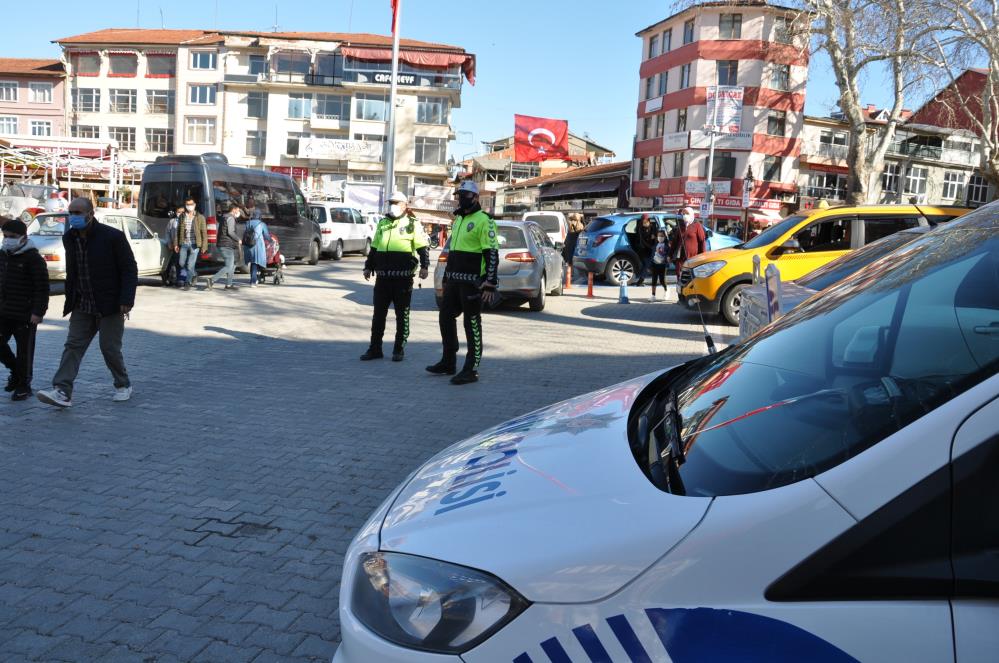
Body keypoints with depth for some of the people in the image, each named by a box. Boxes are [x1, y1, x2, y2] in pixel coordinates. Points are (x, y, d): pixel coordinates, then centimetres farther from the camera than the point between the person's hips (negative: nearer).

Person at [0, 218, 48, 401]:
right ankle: (15, 371, 29)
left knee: (24, 350, 1)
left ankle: (23, 385, 14)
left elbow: (42, 288, -15)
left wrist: (38, 312, -19)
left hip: (25, 315, -7)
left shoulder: (33, 258, -12)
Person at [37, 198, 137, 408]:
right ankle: (62, 392, -7)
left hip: (110, 305, -5)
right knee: (73, 345, -3)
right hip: (82, 307, 5)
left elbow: (129, 269, -11)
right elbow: (71, 271, 16)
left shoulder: (113, 236, -12)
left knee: (110, 348, 0)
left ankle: (123, 385, 21)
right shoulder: (69, 238, 6)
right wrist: (70, 299, 12)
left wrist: (127, 300, -18)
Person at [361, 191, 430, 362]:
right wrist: (368, 267, 19)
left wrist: (424, 266, -18)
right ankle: (375, 348, 14)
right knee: (378, 314, 7)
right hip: (382, 277, 5)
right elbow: (374, 248, 22)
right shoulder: (382, 224, 16)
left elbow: (423, 247, -6)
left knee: (402, 315, 4)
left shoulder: (412, 224, 0)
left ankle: (399, 349, 12)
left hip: (403, 277, -5)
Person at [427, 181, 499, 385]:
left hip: (472, 282, -9)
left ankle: (471, 370, 5)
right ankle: (448, 363, 24)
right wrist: (446, 277, 23)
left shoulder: (483, 221, -11)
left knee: (472, 324, -3)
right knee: (445, 317, 12)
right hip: (454, 280, 9)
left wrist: (490, 284, -22)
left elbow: (492, 254, -16)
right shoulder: (458, 219, 18)